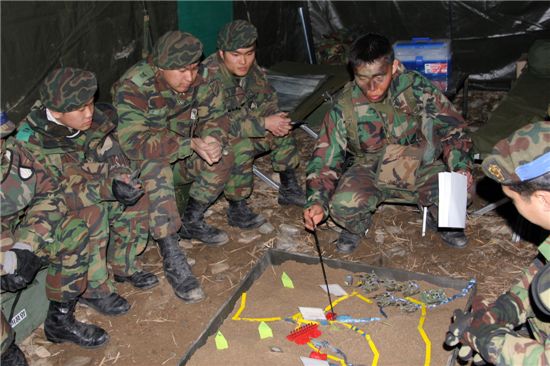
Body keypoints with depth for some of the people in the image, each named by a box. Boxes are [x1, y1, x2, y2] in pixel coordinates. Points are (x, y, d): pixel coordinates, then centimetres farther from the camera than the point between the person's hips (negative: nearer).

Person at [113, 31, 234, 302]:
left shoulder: (192, 81, -9)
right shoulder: (132, 88, -27)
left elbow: (206, 120, 1)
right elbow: (134, 143, -36)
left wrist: (211, 140, -24)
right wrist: (191, 145, -41)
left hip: (179, 155, 6)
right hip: (135, 160, -6)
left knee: (223, 156, -14)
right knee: (156, 171, -38)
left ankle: (191, 222, 6)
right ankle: (172, 259, -32)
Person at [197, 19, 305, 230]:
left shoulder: (250, 69, -8)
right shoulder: (208, 77, -30)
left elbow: (266, 98, 4)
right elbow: (217, 123, -34)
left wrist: (275, 119, -19)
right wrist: (264, 123, -33)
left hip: (241, 128, 7)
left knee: (283, 132, -5)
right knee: (241, 147, -34)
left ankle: (288, 189, 11)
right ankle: (236, 210, -18)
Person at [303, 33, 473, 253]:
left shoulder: (416, 88, -15)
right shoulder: (344, 107, -16)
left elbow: (450, 128, -4)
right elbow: (326, 159, -11)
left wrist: (460, 166, -21)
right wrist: (318, 202, -27)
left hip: (419, 167, 1)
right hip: (371, 171, -1)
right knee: (343, 204, -31)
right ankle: (357, 225, 7)